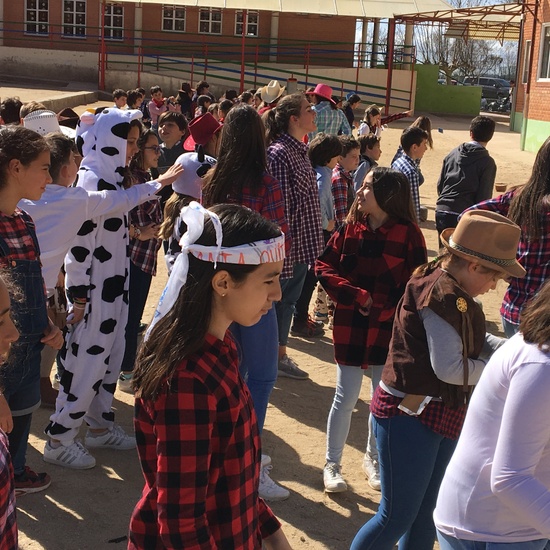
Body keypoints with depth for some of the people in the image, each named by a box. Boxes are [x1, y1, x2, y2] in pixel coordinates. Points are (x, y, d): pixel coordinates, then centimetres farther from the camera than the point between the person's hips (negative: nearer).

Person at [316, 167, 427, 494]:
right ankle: (332, 464, 19)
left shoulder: (408, 234, -7)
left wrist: (389, 312, -16)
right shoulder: (350, 228, 0)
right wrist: (356, 296, -13)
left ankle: (373, 459, 31)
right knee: (346, 397, 4)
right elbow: (324, 267, -2)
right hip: (350, 328, 1)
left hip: (389, 329, 0)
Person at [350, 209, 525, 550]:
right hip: (410, 417, -10)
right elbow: (449, 368, -25)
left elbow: (476, 341, 17)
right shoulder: (444, 296, -24)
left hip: (443, 417, 10)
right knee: (398, 517, 1)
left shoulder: (452, 292, 6)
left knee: (427, 514, 20)